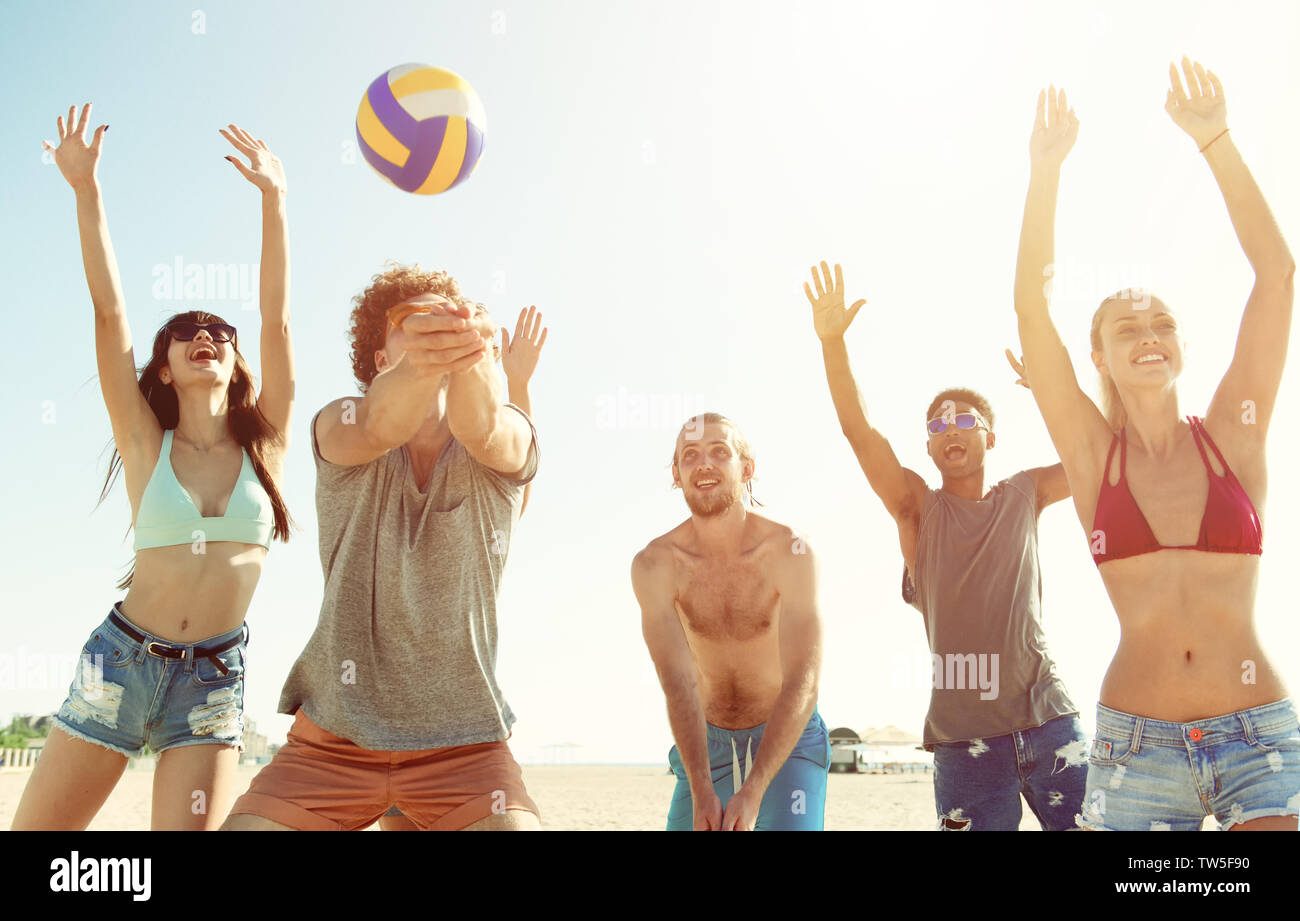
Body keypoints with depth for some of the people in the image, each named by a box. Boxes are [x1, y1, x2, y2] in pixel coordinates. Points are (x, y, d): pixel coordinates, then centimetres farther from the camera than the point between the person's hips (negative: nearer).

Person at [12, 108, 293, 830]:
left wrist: (274, 200, -12)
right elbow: (108, 310, -6)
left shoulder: (264, 443, 3)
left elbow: (276, 317, -5)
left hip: (213, 682, 0)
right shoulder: (147, 444, 2)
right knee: (35, 827, 3)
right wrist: (86, 189, -12)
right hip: (122, 660, 0)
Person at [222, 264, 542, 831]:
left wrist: (468, 346, -51)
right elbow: (379, 427, -26)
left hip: (465, 743, 0)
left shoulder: (509, 440, -1)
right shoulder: (338, 427, -1)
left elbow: (481, 427, -27)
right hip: (333, 735, 1)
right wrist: (425, 358, -51)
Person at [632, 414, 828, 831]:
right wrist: (701, 793, -32)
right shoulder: (653, 564, -15)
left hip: (789, 740, -2)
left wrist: (751, 794, -35)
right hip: (707, 746, 3)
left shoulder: (790, 552, -22)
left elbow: (802, 685, -26)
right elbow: (678, 683, -21)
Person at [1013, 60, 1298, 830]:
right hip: (1136, 740, 0)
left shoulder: (1233, 435, 4)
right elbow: (1033, 308, -5)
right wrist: (1046, 172, -10)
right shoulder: (1093, 454, 3)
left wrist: (1217, 143, -5)